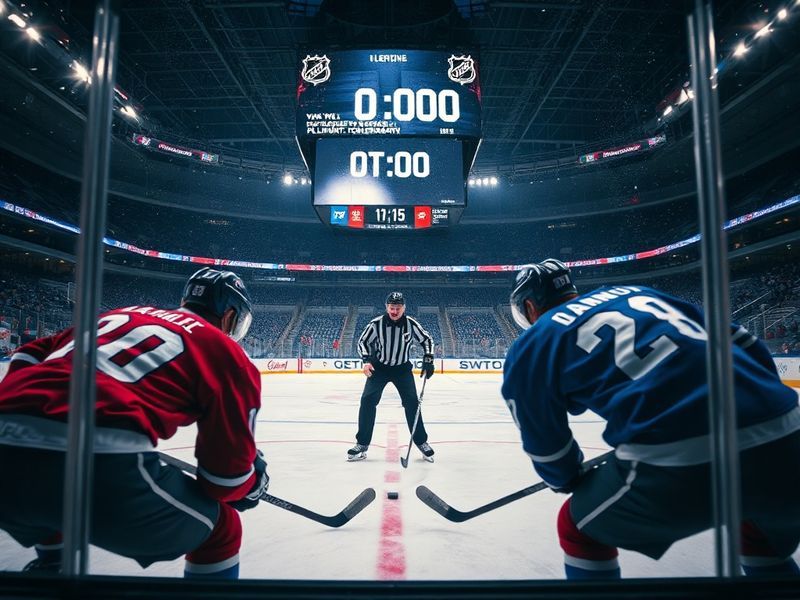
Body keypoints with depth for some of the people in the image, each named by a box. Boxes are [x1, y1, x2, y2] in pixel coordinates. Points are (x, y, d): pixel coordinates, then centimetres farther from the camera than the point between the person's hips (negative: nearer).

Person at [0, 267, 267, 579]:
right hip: (100, 464, -7)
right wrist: (253, 482, 28)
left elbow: (30, 355, 29)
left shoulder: (121, 314, 28)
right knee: (220, 529, 17)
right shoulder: (225, 351, 11)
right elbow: (230, 469, 8)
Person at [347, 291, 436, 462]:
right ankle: (362, 444, -2)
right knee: (368, 400, -14)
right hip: (378, 367, 0)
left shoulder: (411, 324, -16)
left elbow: (427, 340, -1)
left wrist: (428, 361, -11)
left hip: (402, 368, 1)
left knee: (412, 402, -6)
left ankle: (422, 442, 11)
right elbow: (363, 341, -4)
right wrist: (367, 361, -18)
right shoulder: (376, 323, -19)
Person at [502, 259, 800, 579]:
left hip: (675, 459, -6)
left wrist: (567, 480, 36)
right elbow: (745, 344, 24)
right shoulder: (638, 292, 25)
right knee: (765, 532, 40)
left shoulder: (530, 347, 12)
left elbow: (545, 445, 16)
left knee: (578, 529, 24)